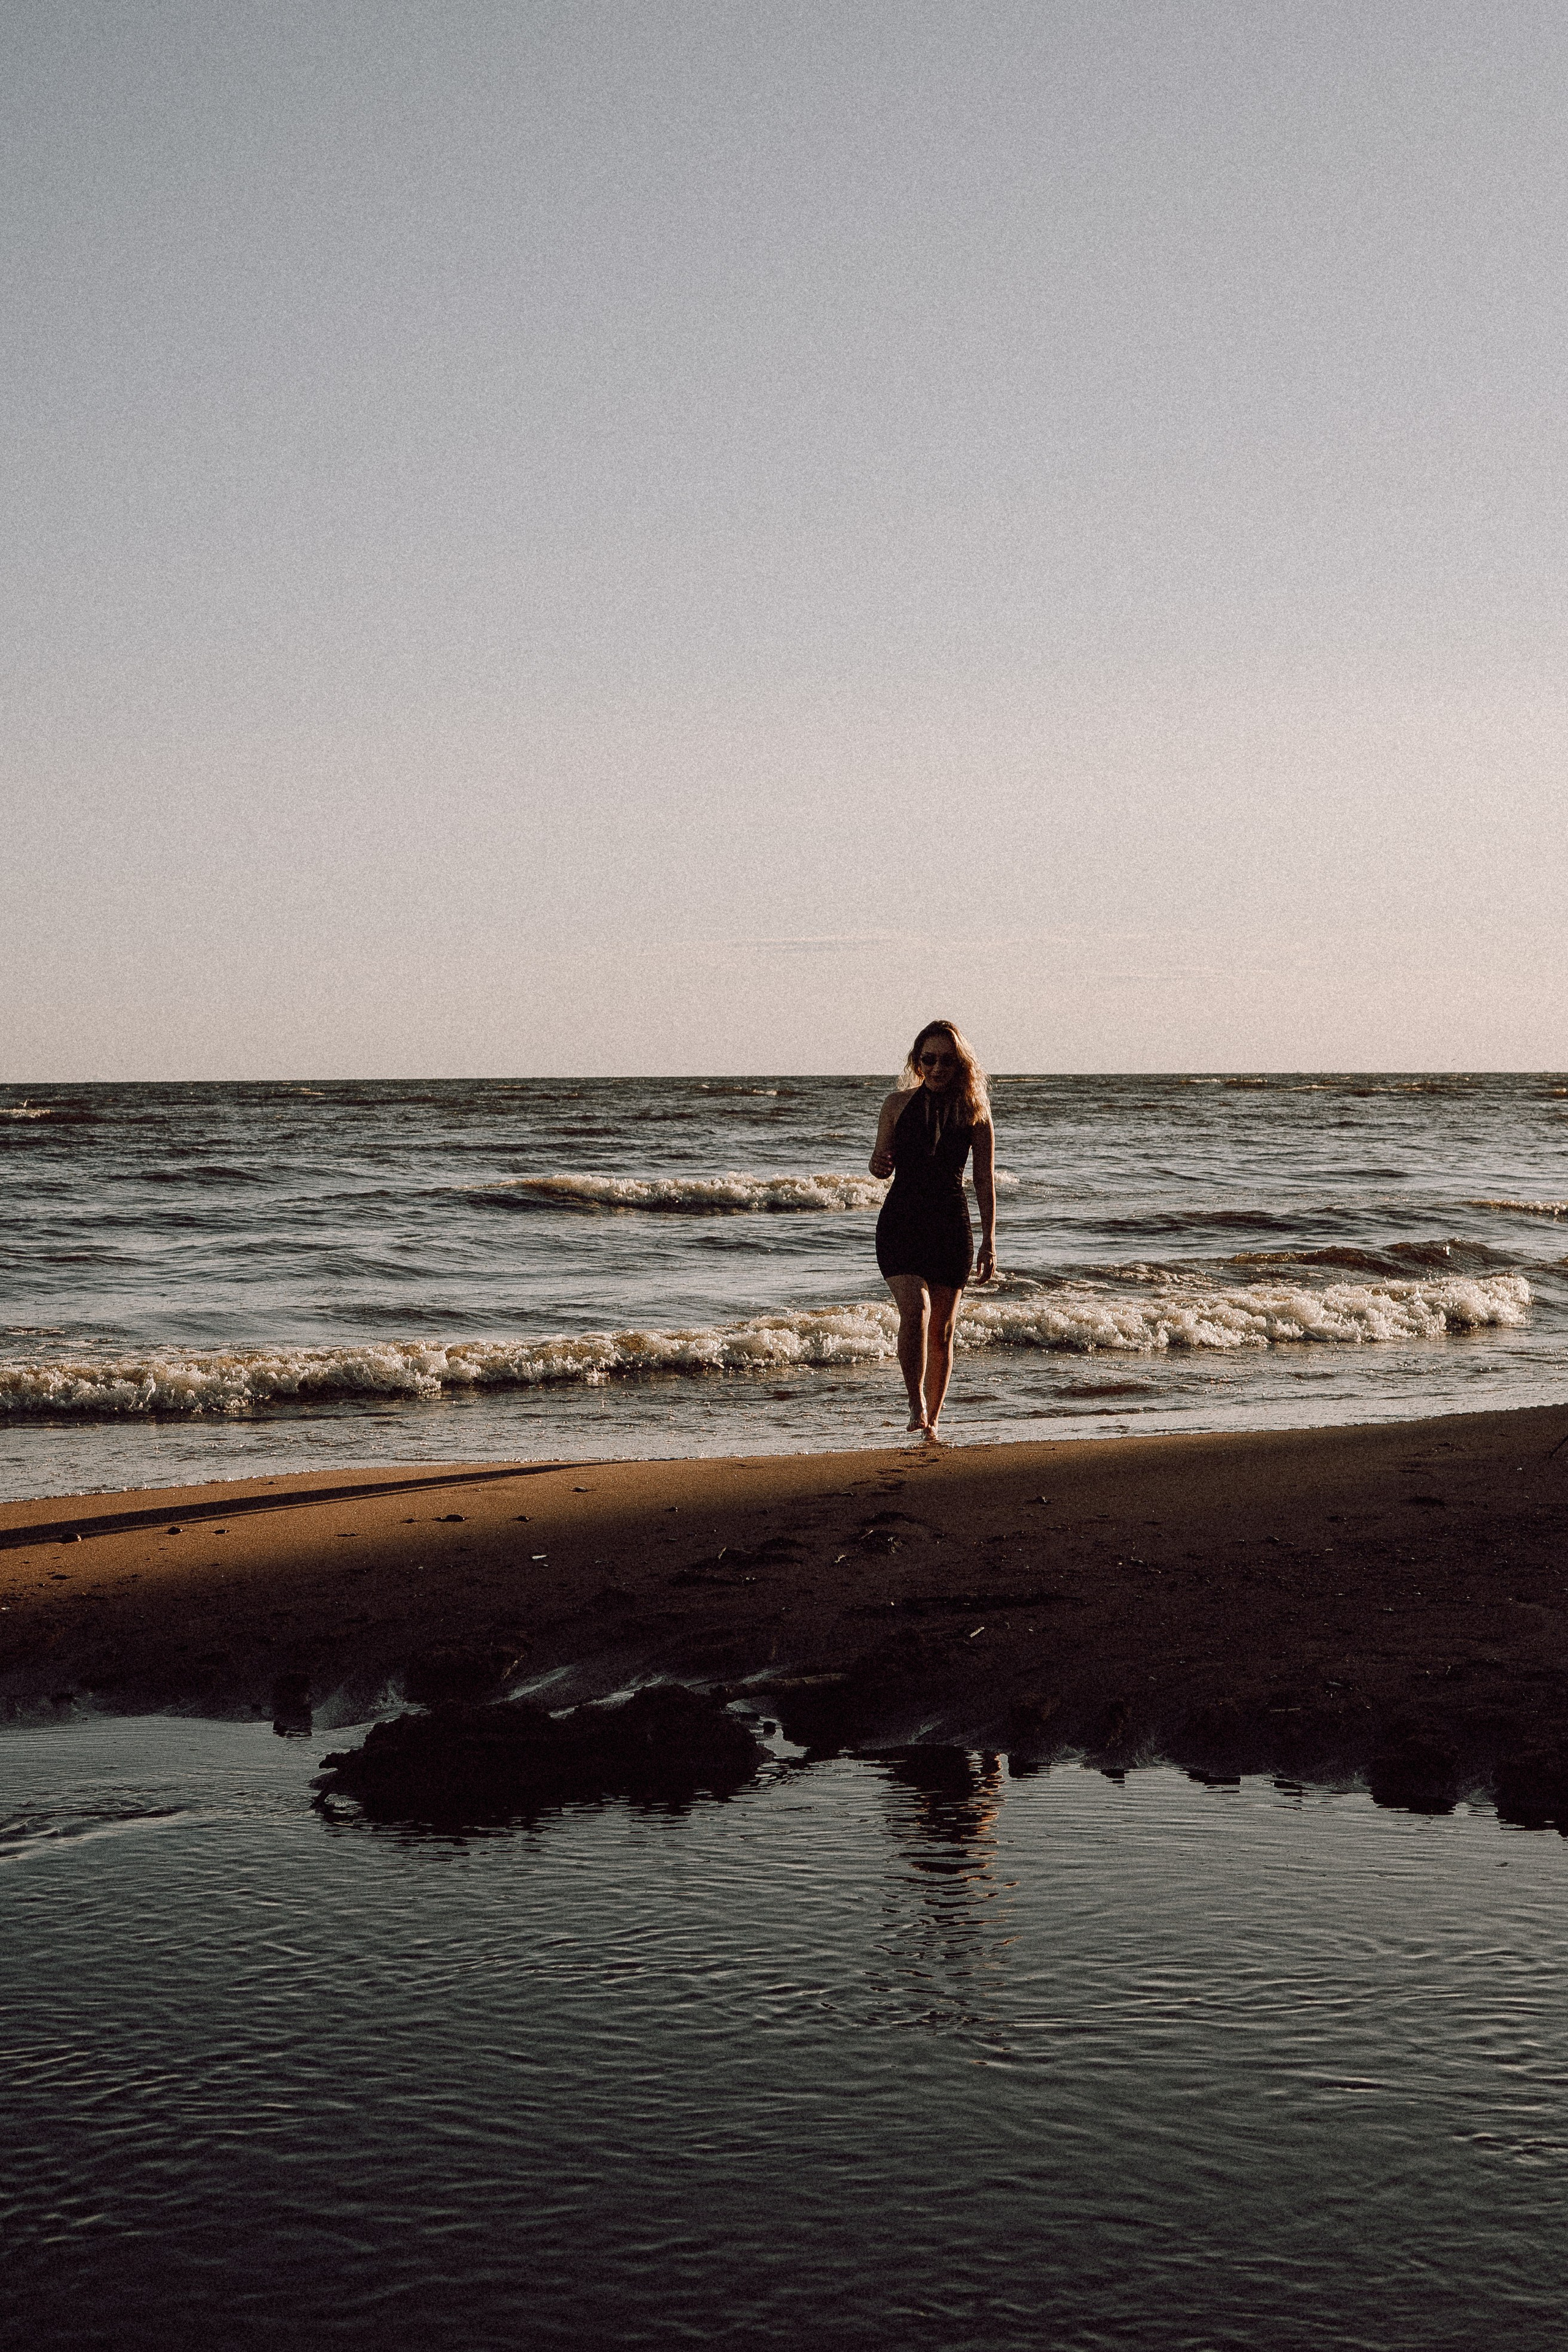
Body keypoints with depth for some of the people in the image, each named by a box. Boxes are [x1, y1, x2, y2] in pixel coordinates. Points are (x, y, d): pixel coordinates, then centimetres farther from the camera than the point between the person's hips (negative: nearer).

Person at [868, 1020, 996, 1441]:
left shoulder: (974, 1110, 0)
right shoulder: (899, 1104, 2)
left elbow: (985, 1180, 2)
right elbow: (882, 1165, 12)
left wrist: (989, 1241, -1)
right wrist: (879, 1164, -13)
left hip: (951, 1226, 0)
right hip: (901, 1221, 0)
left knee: (941, 1330, 5)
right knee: (915, 1308, -22)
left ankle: (932, 1419, 19)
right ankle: (916, 1406, -12)